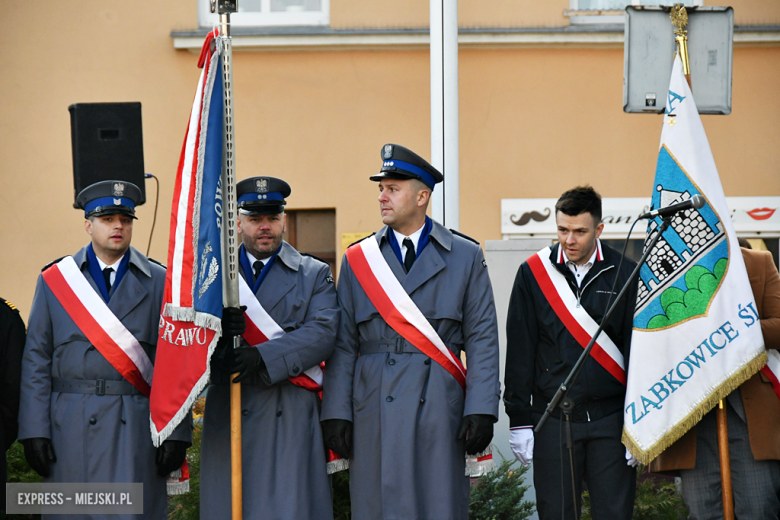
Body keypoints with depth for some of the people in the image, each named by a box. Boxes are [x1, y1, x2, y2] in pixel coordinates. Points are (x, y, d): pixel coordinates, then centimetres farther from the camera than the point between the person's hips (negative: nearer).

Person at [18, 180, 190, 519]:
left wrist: (177, 433, -4)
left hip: (138, 427, 0)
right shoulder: (55, 280, 8)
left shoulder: (160, 283, 7)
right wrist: (34, 430, -3)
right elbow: (36, 360, 6)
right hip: (71, 428, 0)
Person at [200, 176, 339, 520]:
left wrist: (264, 356, -17)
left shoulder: (314, 274, 11)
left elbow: (323, 333, -4)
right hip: (229, 414, 2)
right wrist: (215, 327, -17)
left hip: (290, 417, -2)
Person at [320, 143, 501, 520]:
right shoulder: (357, 259, 11)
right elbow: (343, 344, 9)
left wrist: (481, 410, -6)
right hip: (374, 413, 1)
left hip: (439, 410, -1)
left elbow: (482, 339, 3)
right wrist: (336, 414, 0)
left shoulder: (465, 257, 7)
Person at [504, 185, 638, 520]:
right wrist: (519, 421, 2)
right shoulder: (534, 273, 4)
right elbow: (519, 351, 6)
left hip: (610, 418, -1)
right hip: (552, 420, 1)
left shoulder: (624, 275, 1)